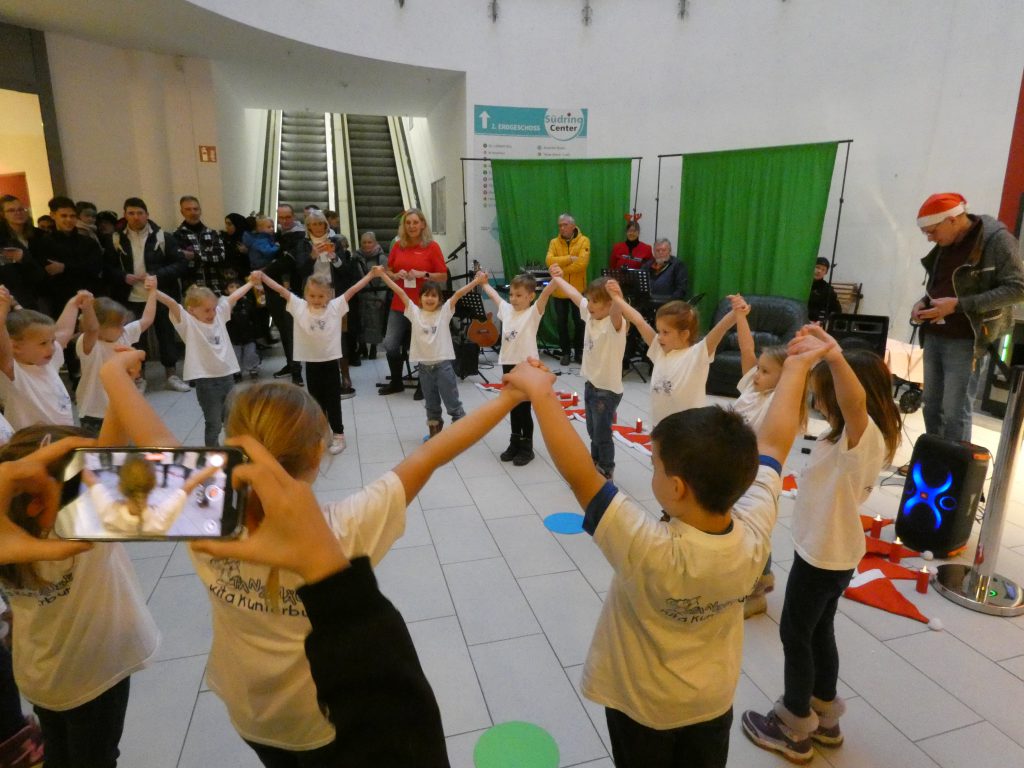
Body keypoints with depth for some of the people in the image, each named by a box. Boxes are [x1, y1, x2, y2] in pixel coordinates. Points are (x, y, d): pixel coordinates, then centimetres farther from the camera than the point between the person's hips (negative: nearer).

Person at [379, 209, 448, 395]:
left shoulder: (432, 247, -2)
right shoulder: (398, 246, 8)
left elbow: (443, 277, -2)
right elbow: (388, 272, 16)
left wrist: (423, 274, -16)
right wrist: (396, 275, -5)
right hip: (399, 305, 4)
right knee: (390, 345, 1)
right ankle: (396, 382, 23)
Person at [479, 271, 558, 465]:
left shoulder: (533, 312, -8)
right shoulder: (506, 309, 8)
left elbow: (546, 292, -23)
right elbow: (494, 295, 25)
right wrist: (484, 282, 34)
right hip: (508, 364, 6)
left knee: (524, 409, 3)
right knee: (513, 407, 16)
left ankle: (527, 448, 16)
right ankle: (515, 443, 29)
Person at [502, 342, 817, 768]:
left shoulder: (650, 551, -41)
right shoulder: (754, 535, -25)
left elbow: (578, 472, -40)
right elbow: (773, 441, -14)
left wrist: (540, 391, -30)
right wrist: (796, 369, 0)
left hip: (643, 706, -3)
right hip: (713, 701, 4)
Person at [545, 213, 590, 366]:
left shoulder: (583, 241, -4)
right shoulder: (554, 242, 4)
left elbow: (582, 262, -18)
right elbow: (549, 261, -13)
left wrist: (561, 271, -17)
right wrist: (570, 258, -20)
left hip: (577, 289, -2)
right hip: (559, 290, 2)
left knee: (579, 322, 7)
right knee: (561, 322, 7)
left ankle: (579, 351, 22)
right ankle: (565, 352, 20)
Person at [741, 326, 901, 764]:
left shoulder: (866, 438, -27)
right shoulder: (850, 436, 1)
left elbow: (855, 401, -51)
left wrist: (834, 357, -68)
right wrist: (818, 356, -1)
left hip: (823, 555, -9)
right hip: (828, 551, 9)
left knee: (795, 635, 7)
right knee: (818, 630, 22)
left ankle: (794, 732, 24)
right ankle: (824, 720, 39)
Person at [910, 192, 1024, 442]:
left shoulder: (997, 239, -9)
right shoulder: (943, 245, 11)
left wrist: (958, 305, -21)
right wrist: (924, 302, 1)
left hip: (965, 341, -6)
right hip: (933, 337, 7)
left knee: (955, 412, -6)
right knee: (931, 408, 10)